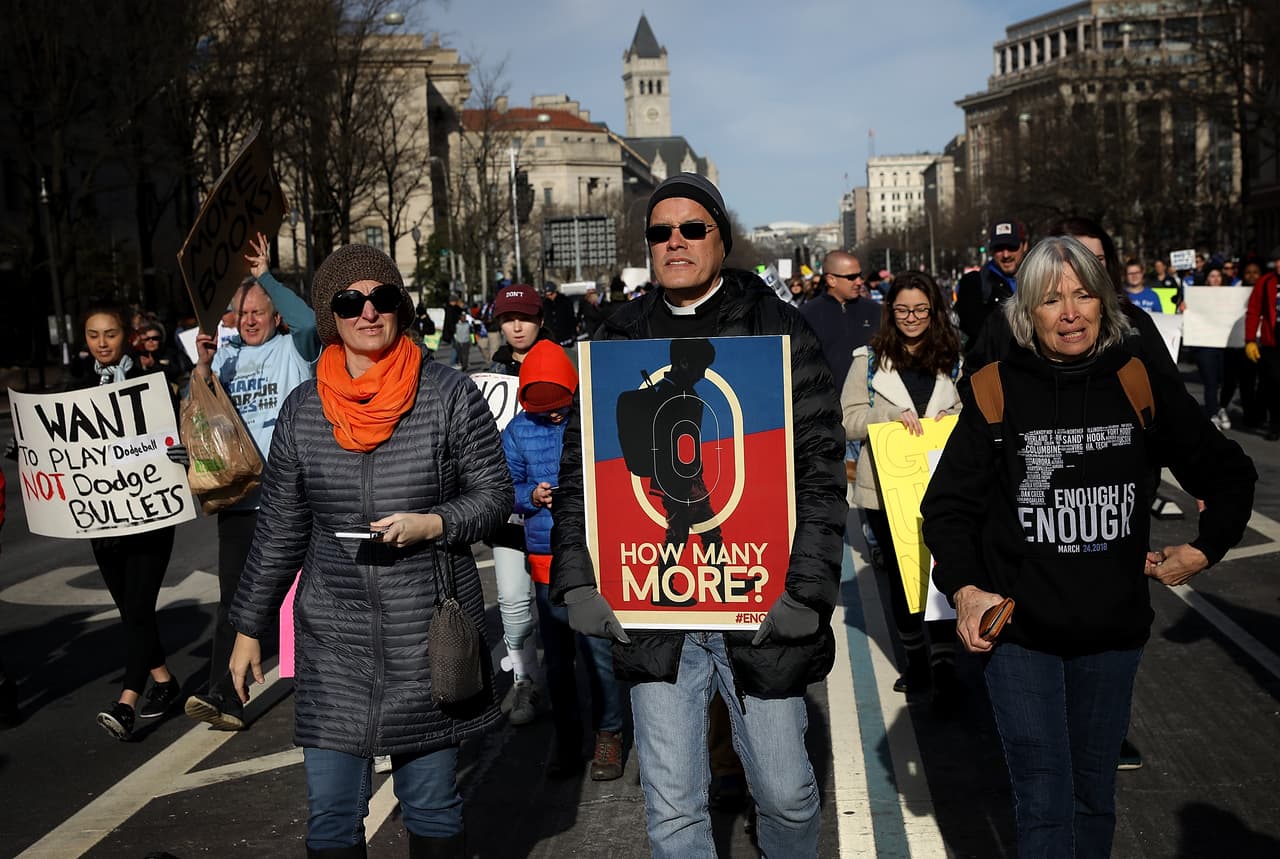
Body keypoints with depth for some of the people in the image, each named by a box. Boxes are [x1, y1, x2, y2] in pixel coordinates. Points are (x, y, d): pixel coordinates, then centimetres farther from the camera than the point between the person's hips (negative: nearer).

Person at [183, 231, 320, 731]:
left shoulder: (292, 350, 1)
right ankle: (224, 698, -2)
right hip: (239, 495, 3)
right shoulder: (225, 357, 13)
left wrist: (265, 276, -18)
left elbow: (308, 321, -21)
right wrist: (202, 367, -9)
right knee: (234, 599, -1)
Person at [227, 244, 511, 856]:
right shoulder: (302, 409, 4)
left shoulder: (450, 394, -4)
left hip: (429, 633, -2)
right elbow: (279, 529, 10)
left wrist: (432, 524, -17)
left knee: (431, 806, 10)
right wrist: (249, 627, 12)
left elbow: (493, 494, 2)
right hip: (332, 640, 2)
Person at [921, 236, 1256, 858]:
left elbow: (1230, 475, 13)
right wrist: (963, 588, -18)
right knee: (1045, 806, -2)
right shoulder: (998, 392, -6)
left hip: (1113, 628, 3)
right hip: (1019, 628, -2)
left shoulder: (1142, 386, -1)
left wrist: (1203, 551, 4)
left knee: (1095, 797, 15)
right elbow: (948, 505, -4)